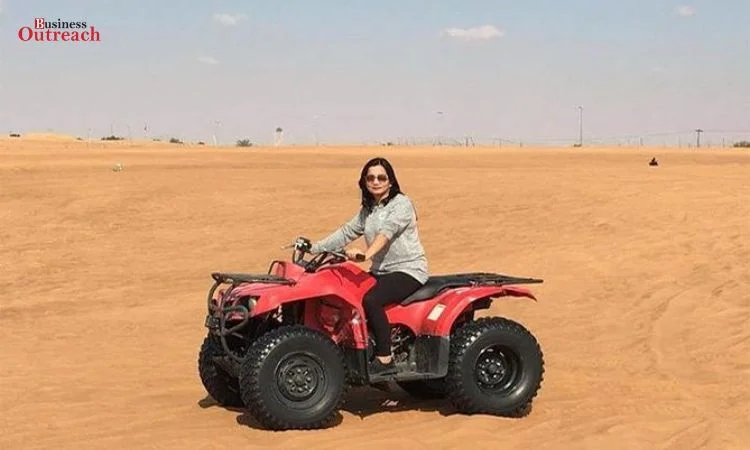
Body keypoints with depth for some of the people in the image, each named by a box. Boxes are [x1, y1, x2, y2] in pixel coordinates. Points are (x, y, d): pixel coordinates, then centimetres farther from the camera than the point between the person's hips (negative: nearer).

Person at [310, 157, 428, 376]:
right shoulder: (367, 210, 16)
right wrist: (314, 247, 2)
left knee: (371, 299, -31)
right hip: (381, 271, 8)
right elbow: (347, 232, 12)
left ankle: (385, 359, -22)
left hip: (409, 270, -8)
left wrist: (367, 253, -44)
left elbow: (386, 231, -27)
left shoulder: (401, 204, -9)